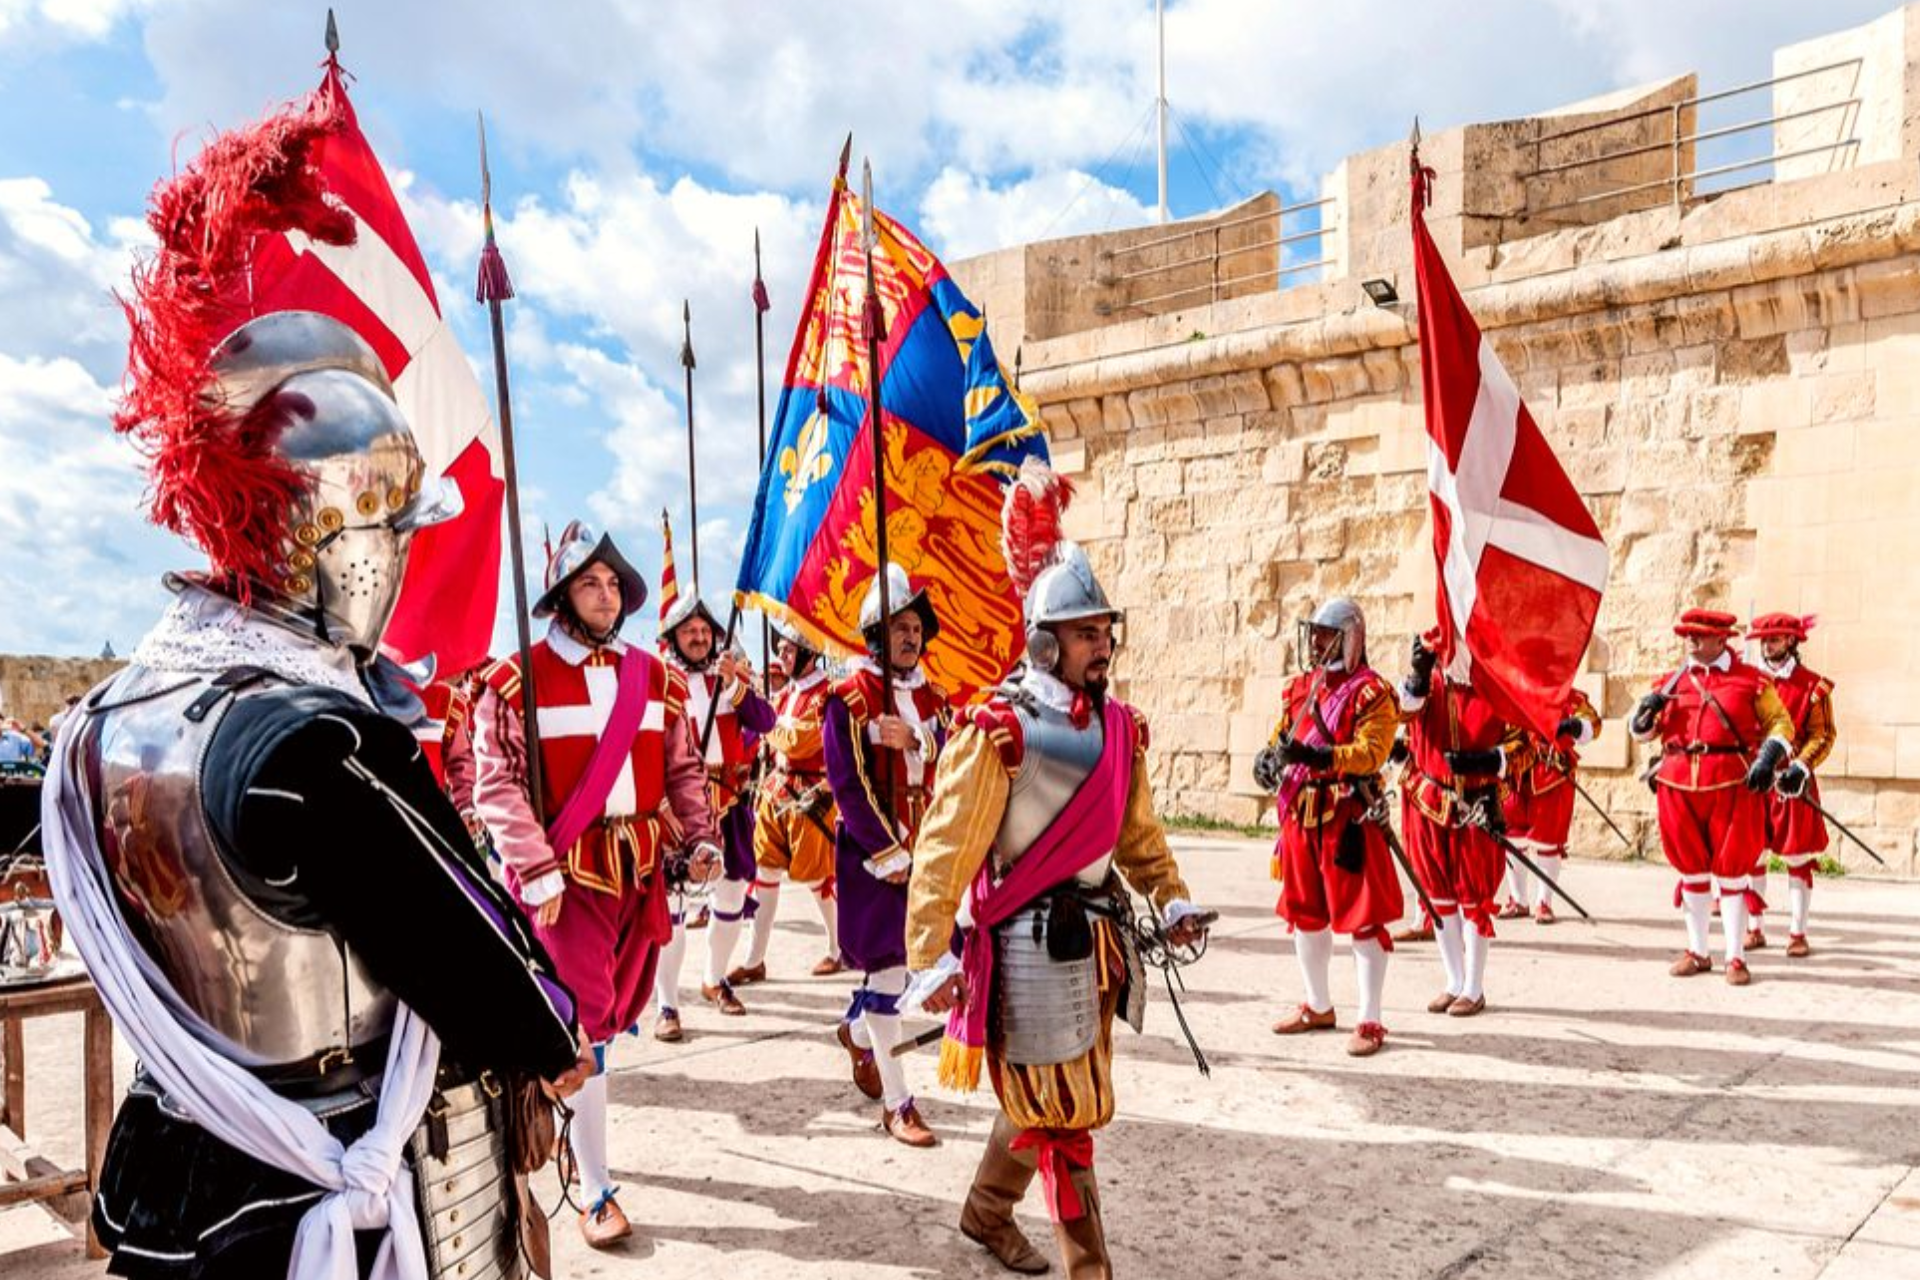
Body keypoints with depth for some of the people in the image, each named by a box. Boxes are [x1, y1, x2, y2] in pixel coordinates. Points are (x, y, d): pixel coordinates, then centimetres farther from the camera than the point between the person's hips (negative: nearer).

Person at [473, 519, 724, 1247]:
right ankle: (596, 1194, 8)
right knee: (586, 1022, -3)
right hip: (569, 871, -5)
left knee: (620, 1010, 15)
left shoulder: (655, 678, 7)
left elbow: (684, 770, 13)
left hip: (641, 864, 5)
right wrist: (537, 872, -17)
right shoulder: (516, 680, -8)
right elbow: (497, 785, -11)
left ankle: (558, 1111, 42)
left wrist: (701, 838, 1)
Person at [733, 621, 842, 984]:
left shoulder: (828, 694, -13)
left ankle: (839, 950, 23)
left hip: (810, 797, -8)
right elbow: (772, 739, 18)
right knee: (766, 872, 7)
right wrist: (782, 752, -2)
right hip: (776, 790, 8)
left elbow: (799, 741, -20)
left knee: (816, 876, 3)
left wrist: (774, 729, -6)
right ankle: (755, 961, 14)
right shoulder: (786, 692, 14)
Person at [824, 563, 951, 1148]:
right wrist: (889, 854, -14)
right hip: (872, 852, -6)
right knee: (888, 967, -3)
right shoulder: (849, 698, -9)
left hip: (923, 851, 6)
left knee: (905, 958, 13)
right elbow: (849, 786, -13)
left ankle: (857, 1031, 43)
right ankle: (896, 1104, 7)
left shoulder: (932, 698, 9)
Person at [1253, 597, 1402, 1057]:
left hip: (1349, 818, -7)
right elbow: (1280, 739, 13)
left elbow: (1371, 752, -19)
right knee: (1304, 913, 15)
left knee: (1362, 918, -2)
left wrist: (1313, 755, -30)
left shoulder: (1371, 691, -9)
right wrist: (1269, 758, -10)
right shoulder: (1299, 687, 13)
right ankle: (1318, 1007, 31)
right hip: (1300, 816, 8)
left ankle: (1370, 1022, 6)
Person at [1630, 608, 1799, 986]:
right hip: (1678, 785, 3)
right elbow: (1640, 731, 16)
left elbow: (1780, 723, 8)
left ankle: (1736, 958, 11)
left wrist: (1770, 755, -10)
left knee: (1732, 871, 1)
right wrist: (1646, 710, -6)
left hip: (1732, 785, -3)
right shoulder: (1671, 682, 12)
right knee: (1691, 870, 11)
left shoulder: (1751, 680, 4)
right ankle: (1697, 952, 22)